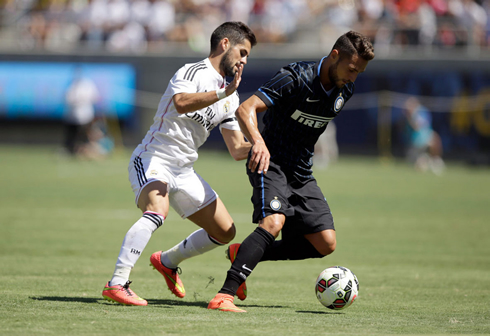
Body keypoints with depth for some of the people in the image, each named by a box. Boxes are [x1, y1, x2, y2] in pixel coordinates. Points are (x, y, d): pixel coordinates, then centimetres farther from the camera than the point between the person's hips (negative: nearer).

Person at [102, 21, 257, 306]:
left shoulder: (231, 97, 16)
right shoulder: (193, 73, -10)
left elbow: (238, 149, 18)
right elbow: (181, 103, -33)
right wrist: (224, 92, -36)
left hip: (184, 171, 9)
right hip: (153, 159, -9)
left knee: (225, 232, 9)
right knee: (158, 210, -36)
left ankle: (168, 261, 31)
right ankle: (117, 284, -39)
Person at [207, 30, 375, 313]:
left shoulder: (345, 89, 2)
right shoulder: (295, 78, -20)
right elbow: (246, 109, -30)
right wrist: (259, 143, -47)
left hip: (301, 172, 7)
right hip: (270, 163, -7)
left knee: (325, 244, -1)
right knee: (274, 222, -31)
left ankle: (243, 255, 12)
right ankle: (225, 295, -34)